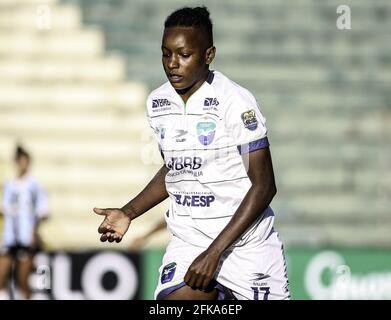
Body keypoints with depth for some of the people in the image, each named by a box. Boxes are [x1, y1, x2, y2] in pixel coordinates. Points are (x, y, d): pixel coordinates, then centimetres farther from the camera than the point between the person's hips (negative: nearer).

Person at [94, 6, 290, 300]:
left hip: (245, 241, -4)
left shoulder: (235, 102, -14)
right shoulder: (157, 102, 4)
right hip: (188, 240, 4)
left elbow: (264, 186, -14)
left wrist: (214, 253, -19)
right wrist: (128, 213, 5)